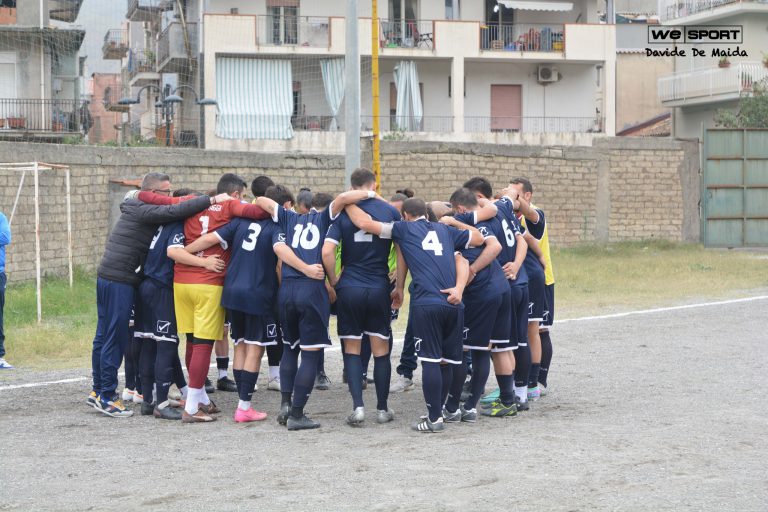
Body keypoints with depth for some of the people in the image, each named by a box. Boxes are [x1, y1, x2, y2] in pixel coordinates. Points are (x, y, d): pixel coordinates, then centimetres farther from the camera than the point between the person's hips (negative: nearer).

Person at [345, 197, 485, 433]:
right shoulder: (446, 230, 22)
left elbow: (364, 222, 6)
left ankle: (434, 418, -3)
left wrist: (347, 203, 22)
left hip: (426, 303, -5)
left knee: (430, 361, -3)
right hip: (453, 304, 5)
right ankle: (436, 411, 21)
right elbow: (479, 238, 33)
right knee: (446, 361, 12)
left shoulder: (404, 229, 11)